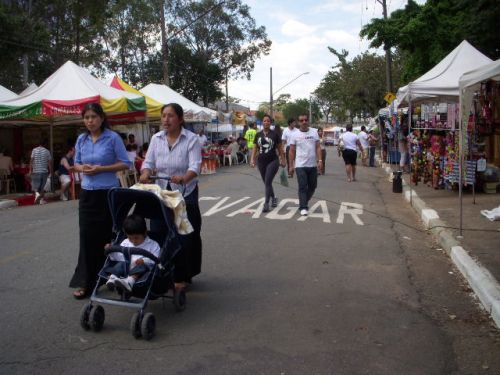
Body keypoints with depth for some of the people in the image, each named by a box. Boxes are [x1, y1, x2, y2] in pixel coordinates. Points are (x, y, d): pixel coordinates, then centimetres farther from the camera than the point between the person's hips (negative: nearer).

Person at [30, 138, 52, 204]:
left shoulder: (34, 150, -2)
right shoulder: (47, 151, -1)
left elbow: (31, 160, -5)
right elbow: (49, 162, -1)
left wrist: (30, 169, 0)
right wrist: (50, 171, 6)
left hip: (36, 171, -1)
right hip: (44, 171, 1)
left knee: (35, 186, 6)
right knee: (42, 186, 10)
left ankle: (37, 193, -22)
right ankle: (41, 200, 9)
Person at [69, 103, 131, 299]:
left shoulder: (113, 138, -6)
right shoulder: (81, 139, 7)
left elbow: (125, 163, -5)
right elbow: (76, 163, 17)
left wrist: (101, 168, -16)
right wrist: (82, 168, -7)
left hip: (109, 193, -3)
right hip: (87, 193, 3)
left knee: (107, 235, 4)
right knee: (88, 236, 0)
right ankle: (85, 282, 6)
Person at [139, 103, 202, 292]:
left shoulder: (191, 139, -8)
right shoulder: (156, 138, 5)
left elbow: (195, 166, -19)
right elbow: (149, 162, 3)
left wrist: (183, 178, -39)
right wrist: (145, 174, -20)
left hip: (185, 194, -3)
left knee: (185, 236, -2)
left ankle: (183, 277, 10)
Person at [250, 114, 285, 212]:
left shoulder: (274, 134, -1)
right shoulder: (258, 135, 8)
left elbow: (280, 148, 3)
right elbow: (255, 148, 12)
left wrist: (283, 160, 2)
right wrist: (252, 159, 3)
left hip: (273, 161, -4)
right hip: (261, 161, 4)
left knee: (268, 182, -13)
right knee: (266, 183, 13)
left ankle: (266, 204, -12)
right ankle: (274, 198, 35)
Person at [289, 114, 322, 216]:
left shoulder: (314, 132, 5)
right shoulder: (295, 135, -1)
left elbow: (318, 147, 3)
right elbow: (292, 151, 2)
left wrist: (320, 160, -7)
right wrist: (291, 165, 0)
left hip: (313, 165, 3)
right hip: (300, 165, -3)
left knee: (312, 186, 11)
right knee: (302, 187, -6)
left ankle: (304, 201, 31)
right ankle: (303, 207, -1)